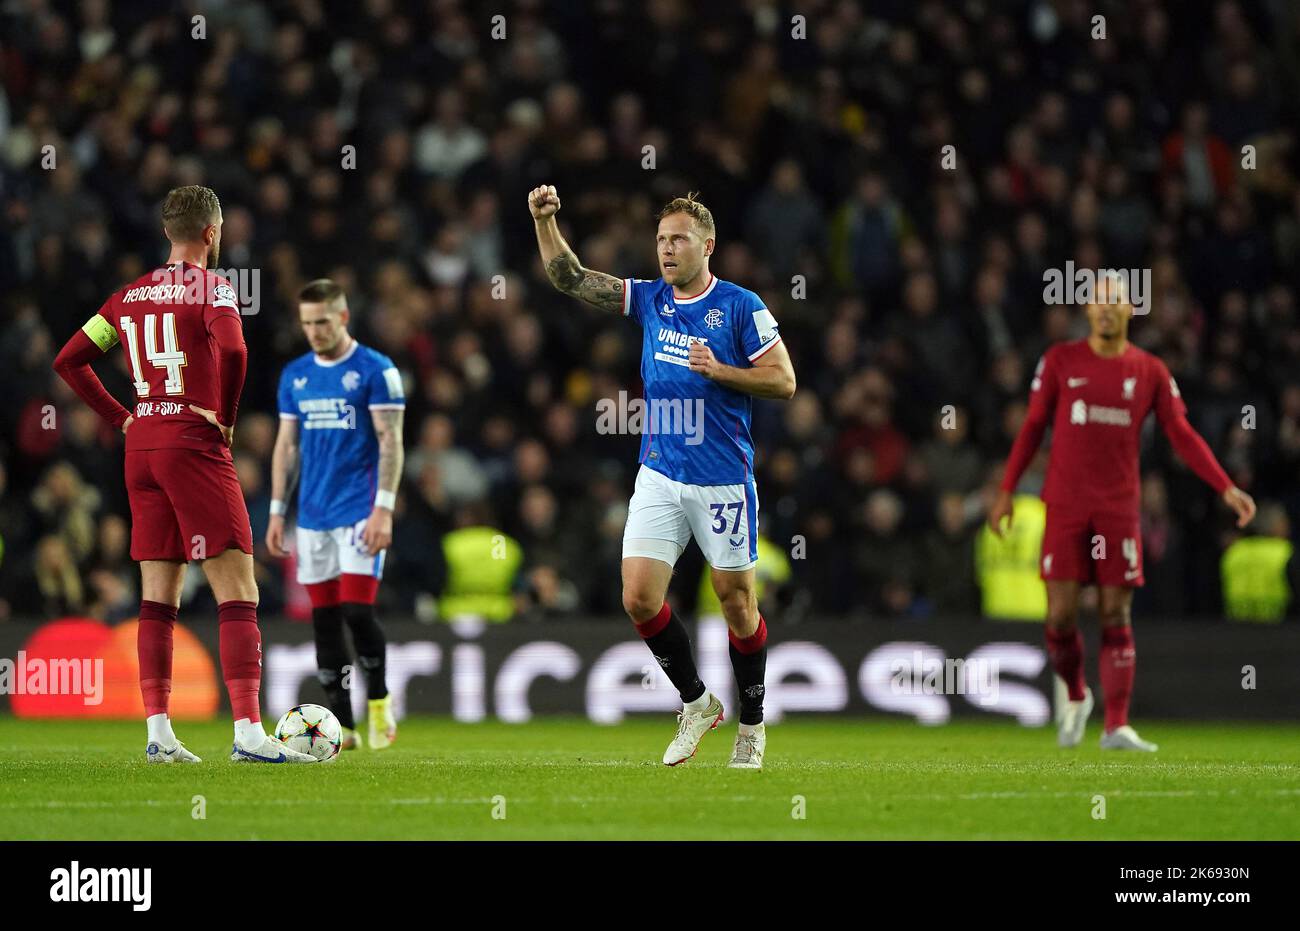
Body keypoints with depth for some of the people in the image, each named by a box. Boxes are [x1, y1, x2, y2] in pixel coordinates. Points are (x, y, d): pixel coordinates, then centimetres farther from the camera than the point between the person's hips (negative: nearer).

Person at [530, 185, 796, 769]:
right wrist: (545, 221, -10)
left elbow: (784, 381, -7)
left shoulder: (740, 306, -6)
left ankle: (752, 724, 20)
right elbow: (569, 278, 4)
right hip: (659, 476, 4)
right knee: (639, 599, -6)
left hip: (724, 480, -4)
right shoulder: (649, 299, 7)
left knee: (736, 602, 3)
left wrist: (719, 370, -19)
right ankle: (696, 703, 13)